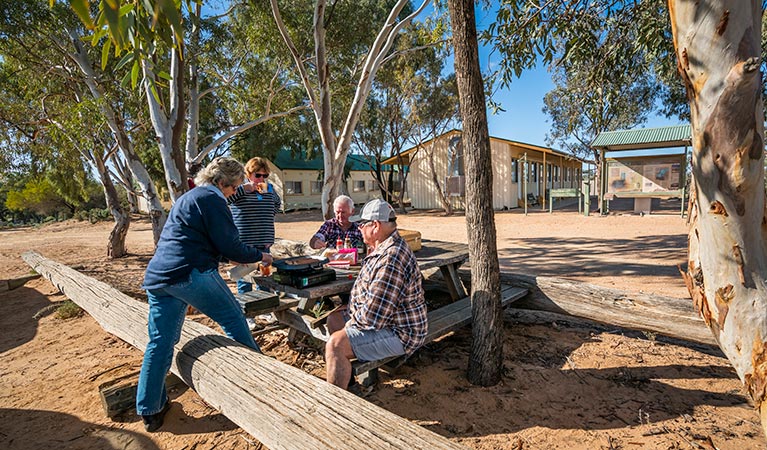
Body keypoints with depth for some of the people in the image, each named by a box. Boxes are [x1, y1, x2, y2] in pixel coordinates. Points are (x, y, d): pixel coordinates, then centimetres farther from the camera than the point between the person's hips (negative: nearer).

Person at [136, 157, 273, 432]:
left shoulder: (186, 198, 25)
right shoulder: (212, 198, -6)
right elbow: (229, 246, -11)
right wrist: (259, 256, 5)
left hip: (157, 277, 9)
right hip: (191, 274, -9)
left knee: (160, 343, 12)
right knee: (233, 319, 7)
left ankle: (150, 411, 21)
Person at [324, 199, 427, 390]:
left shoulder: (391, 259, -31)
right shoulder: (382, 248, 7)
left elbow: (373, 315, -31)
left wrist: (351, 324, -12)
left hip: (398, 333, -11)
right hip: (382, 319, 11)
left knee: (335, 344, -23)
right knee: (334, 319, 18)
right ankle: (345, 376, 30)